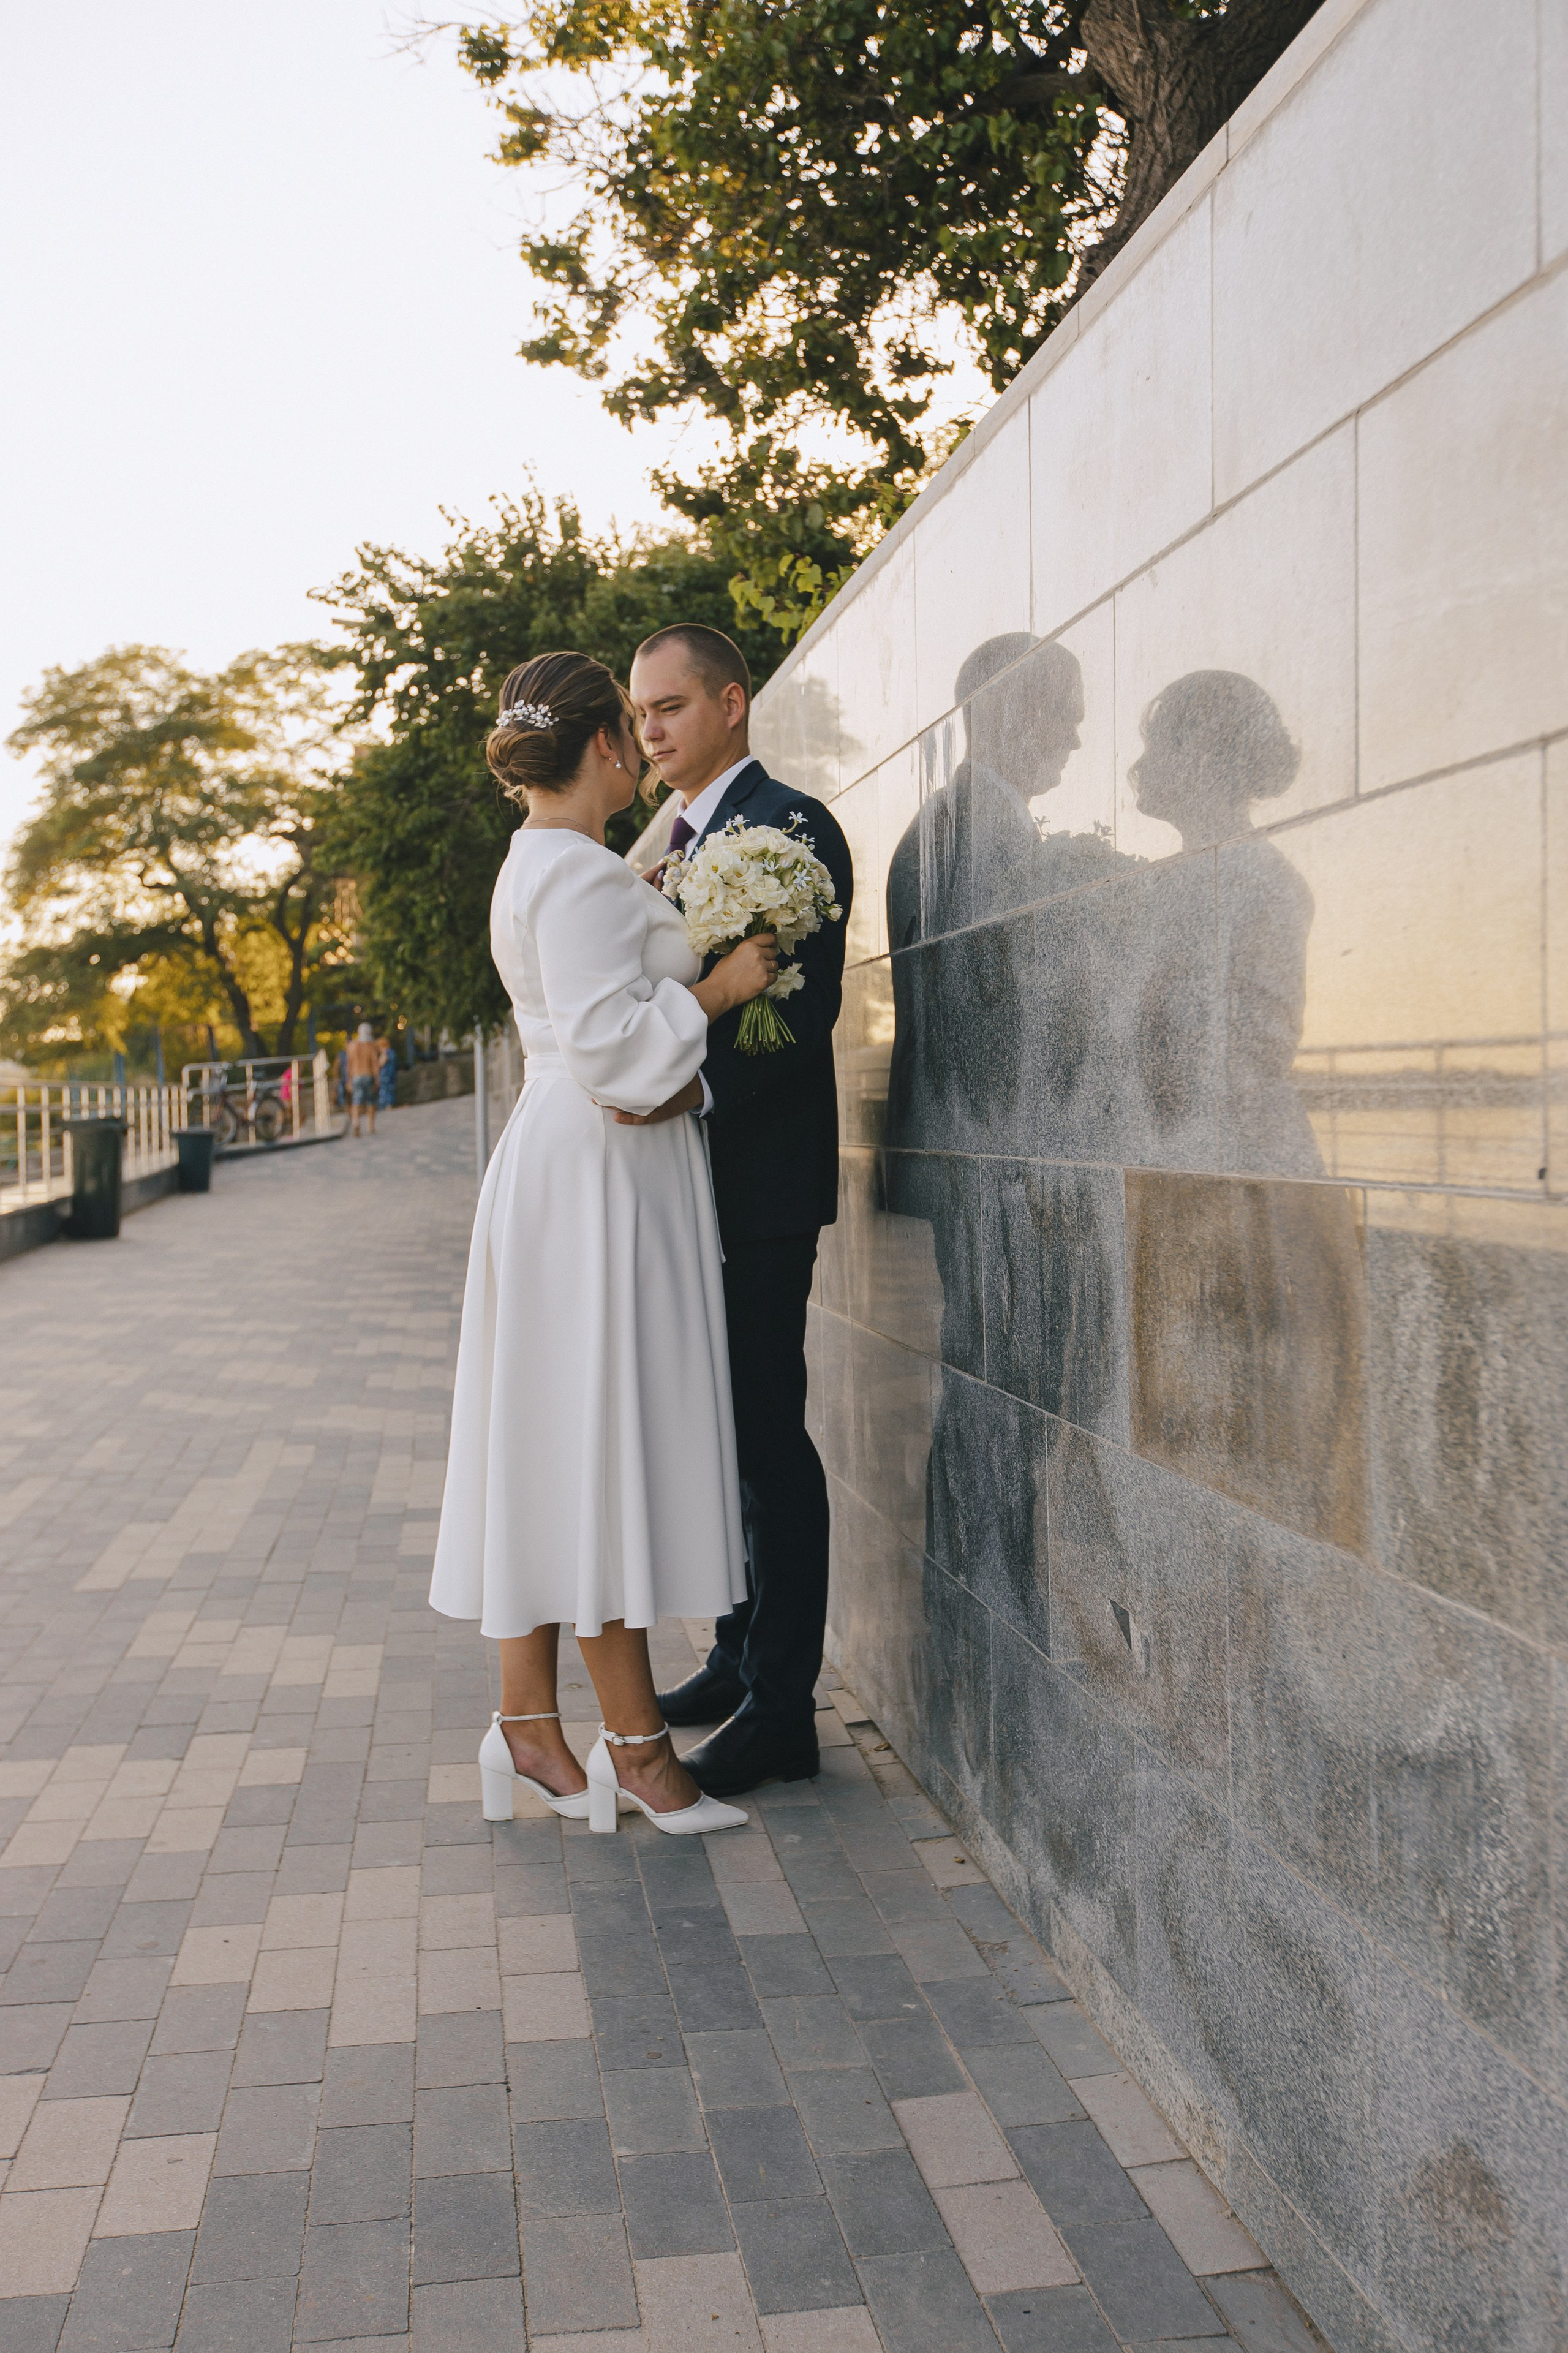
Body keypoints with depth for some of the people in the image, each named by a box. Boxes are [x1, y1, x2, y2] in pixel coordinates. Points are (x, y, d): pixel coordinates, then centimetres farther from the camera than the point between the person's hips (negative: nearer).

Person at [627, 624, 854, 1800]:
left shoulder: (790, 825, -9)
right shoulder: (677, 839, 19)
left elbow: (808, 1006, -19)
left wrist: (701, 1087, -29)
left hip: (761, 1177, -9)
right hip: (694, 1175, 9)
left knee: (768, 1436, -5)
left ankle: (781, 1708, 5)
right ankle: (738, 1658, 27)